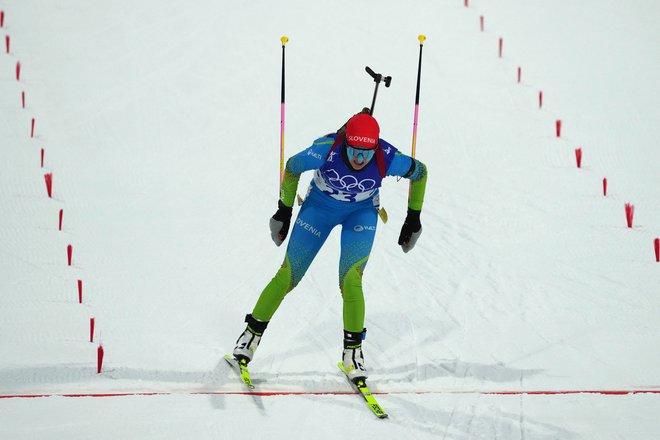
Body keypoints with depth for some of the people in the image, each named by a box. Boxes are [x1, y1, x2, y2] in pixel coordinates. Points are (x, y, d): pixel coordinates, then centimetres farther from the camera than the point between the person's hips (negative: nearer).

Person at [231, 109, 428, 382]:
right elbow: (292, 167, -13)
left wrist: (413, 218, -1)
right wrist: (284, 211, -3)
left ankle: (353, 349, 2)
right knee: (288, 276, 1)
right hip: (319, 206, 0)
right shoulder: (326, 150, -35)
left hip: (361, 213, 0)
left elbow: (420, 172, -10)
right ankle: (253, 332, 20)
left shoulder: (387, 159, -32)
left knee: (351, 280, -16)